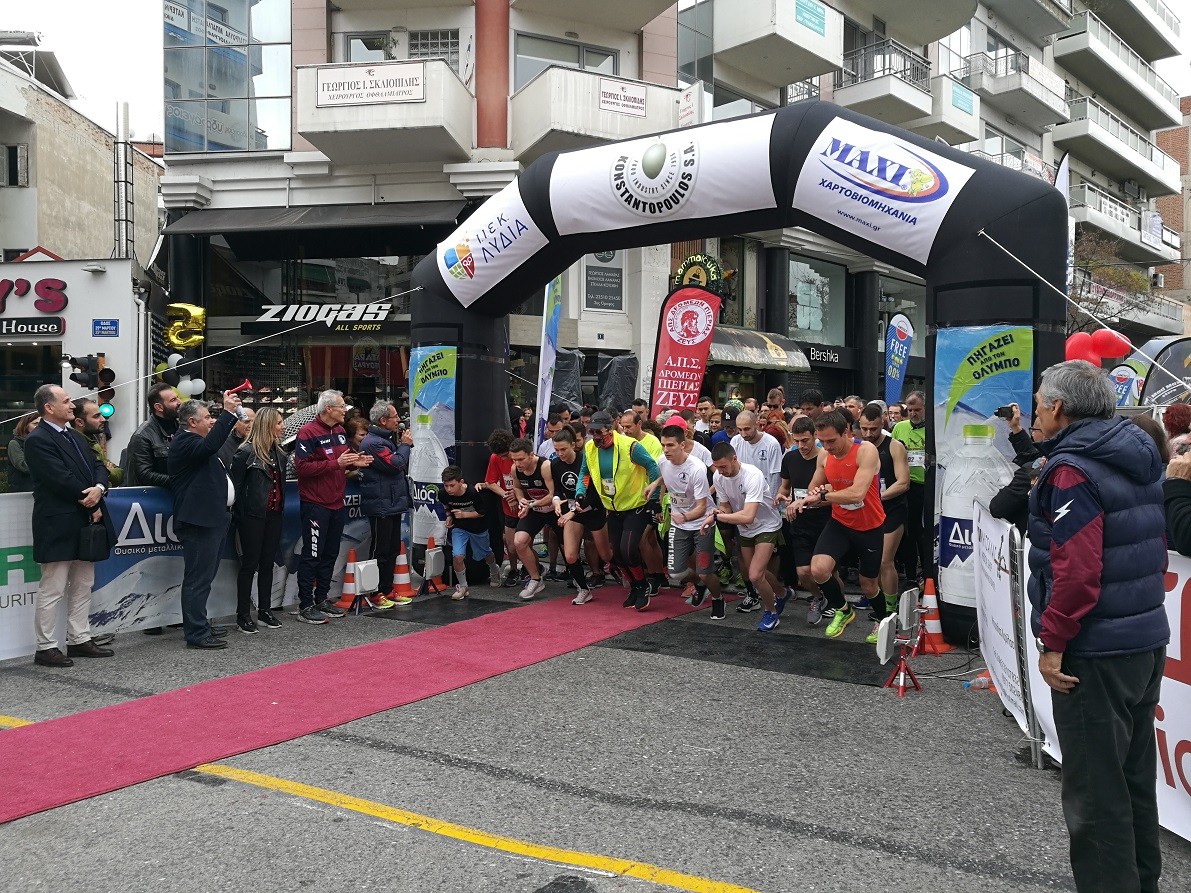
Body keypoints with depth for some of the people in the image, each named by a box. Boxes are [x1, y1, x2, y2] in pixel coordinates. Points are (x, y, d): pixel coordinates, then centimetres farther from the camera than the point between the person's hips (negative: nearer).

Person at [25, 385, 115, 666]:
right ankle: (45, 648, 8)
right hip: (58, 527, -9)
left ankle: (79, 640, 24)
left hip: (84, 524, 9)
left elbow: (97, 466, 10)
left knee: (83, 587, 15)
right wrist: (91, 505, -11)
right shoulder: (38, 440, -13)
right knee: (51, 590, -1)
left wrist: (99, 488, -12)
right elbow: (62, 480, -19)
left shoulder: (73, 436, 15)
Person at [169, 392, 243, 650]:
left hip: (210, 519, 11)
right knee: (198, 578, -8)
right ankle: (197, 634, -4)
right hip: (198, 521, -11)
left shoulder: (193, 441, 20)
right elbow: (210, 445, -33)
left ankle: (200, 626, 26)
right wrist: (228, 413, -31)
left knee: (203, 577, 17)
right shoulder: (184, 442, -14)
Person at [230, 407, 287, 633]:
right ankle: (243, 615, 9)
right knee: (250, 564, 0)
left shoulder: (278, 452, 10)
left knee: (268, 563, 12)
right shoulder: (246, 452, -12)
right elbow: (235, 484, -11)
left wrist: (281, 508, 7)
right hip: (253, 516, -7)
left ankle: (265, 611, 21)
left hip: (273, 515, 7)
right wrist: (240, 515, -12)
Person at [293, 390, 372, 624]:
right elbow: (302, 466, -21)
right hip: (315, 505, -8)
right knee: (312, 555, -2)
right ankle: (305, 606, 6)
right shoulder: (308, 432, -14)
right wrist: (336, 463, -25)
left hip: (336, 503, 8)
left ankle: (322, 600, 25)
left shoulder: (340, 431, 12)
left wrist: (355, 462, 2)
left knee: (330, 554, 14)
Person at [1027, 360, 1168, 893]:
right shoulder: (1139, 460, 10)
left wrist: (1052, 640, -19)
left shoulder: (1072, 470, -19)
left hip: (1096, 652, -10)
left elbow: (1076, 568, -26)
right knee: (1134, 777, 22)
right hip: (1148, 642, 10)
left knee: (1095, 791, 2)